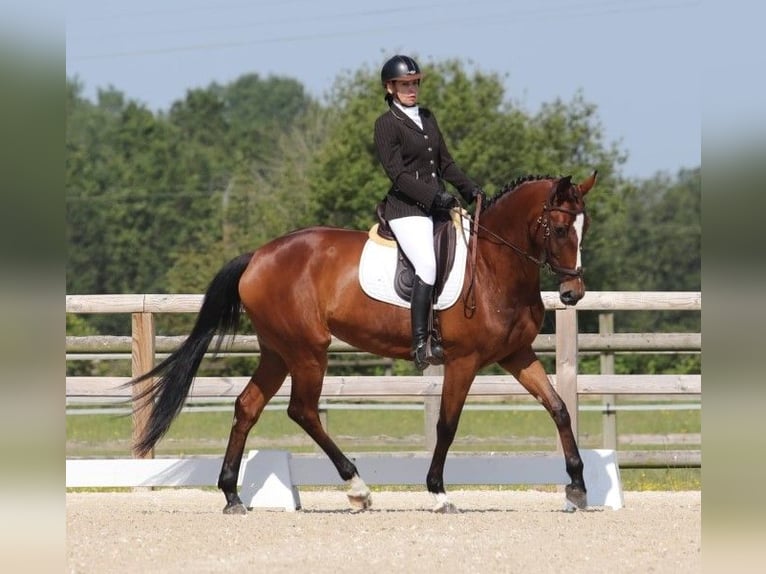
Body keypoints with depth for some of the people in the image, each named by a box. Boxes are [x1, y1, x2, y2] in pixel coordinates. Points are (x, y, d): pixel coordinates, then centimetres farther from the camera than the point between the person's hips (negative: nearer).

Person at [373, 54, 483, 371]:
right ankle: (421, 344, -30)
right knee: (428, 266, -26)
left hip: (438, 206, 8)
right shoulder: (387, 124, -4)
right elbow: (397, 174, -13)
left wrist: (471, 190, 10)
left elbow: (445, 162, 23)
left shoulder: (427, 117, 18)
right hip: (407, 209, -8)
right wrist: (435, 196, -20)